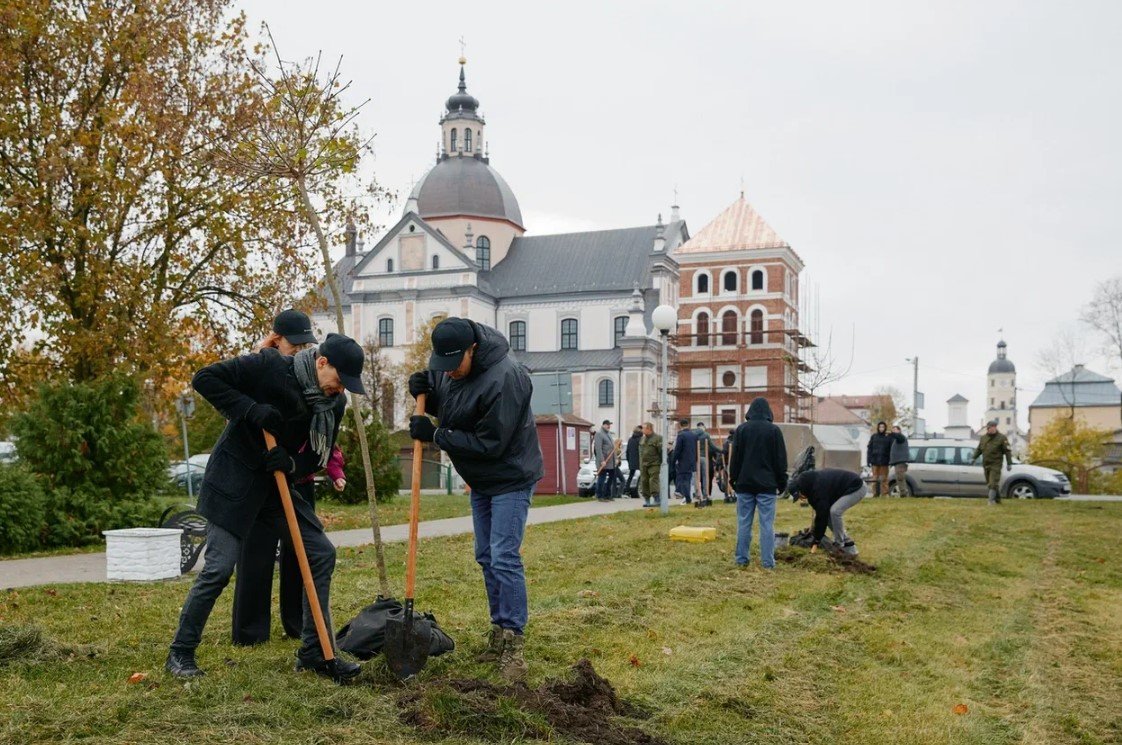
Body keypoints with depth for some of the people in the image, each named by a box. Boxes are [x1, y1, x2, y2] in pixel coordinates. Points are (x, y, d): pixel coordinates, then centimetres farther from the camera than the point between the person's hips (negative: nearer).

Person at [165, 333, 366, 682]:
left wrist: (291, 464, -19)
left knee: (322, 553, -1)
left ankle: (314, 652, 8)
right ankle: (180, 653, 11)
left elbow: (316, 458, 4)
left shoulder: (334, 404, -2)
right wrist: (251, 409, -28)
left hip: (277, 481, 7)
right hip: (233, 479, -6)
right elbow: (205, 378, -19)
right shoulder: (269, 367, -18)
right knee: (219, 567, -9)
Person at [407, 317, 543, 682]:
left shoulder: (504, 378, -31)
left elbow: (489, 443, -28)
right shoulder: (447, 367, -5)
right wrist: (422, 390, -11)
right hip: (480, 479, 9)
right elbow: (443, 404, 13)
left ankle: (513, 646, -6)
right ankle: (500, 635, 23)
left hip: (511, 478, -8)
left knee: (504, 559, -13)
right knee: (486, 557, 12)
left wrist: (434, 435, -23)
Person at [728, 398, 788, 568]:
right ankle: (767, 561, -2)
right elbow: (781, 459, 0)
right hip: (767, 484, -2)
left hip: (745, 483, 2)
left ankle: (741, 559, 8)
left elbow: (735, 457, 3)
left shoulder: (741, 429, 1)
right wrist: (782, 482, 7)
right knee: (767, 524, -1)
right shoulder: (774, 430, -3)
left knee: (744, 522, 6)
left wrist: (733, 479, 11)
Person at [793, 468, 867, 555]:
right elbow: (820, 511, 5)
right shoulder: (814, 483, 0)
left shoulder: (819, 487, -28)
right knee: (827, 512, 3)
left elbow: (821, 515, -26)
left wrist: (816, 541, -20)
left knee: (834, 511, -22)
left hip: (857, 488, -10)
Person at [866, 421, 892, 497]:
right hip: (875, 461, 2)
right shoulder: (874, 436, 9)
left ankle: (886, 494, 2)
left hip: (884, 461, -2)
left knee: (884, 478, -2)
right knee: (875, 478, 3)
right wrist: (869, 460, 3)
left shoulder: (888, 437, 4)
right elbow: (869, 448, 9)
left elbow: (891, 449, 2)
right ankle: (875, 494, 6)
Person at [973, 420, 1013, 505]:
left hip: (996, 465, -6)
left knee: (993, 483, -14)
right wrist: (974, 458, 8)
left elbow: (1008, 451, -5)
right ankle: (997, 500, 22)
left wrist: (1009, 463, -9)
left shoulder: (1001, 438, -5)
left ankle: (991, 500, -15)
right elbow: (978, 449, 19)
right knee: (989, 483, 10)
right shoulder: (983, 438, 11)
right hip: (986, 465, 6)